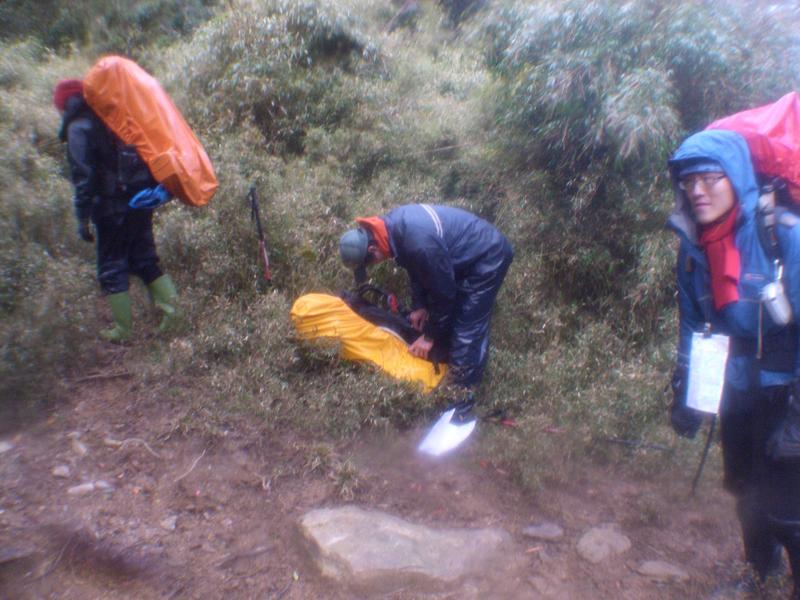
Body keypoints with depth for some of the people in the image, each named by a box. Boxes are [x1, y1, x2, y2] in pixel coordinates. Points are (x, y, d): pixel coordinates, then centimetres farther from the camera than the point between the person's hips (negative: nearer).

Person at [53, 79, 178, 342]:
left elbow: (84, 177, -14)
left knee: (111, 267, 4)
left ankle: (123, 330, 9)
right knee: (145, 258, 17)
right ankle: (169, 304, 8)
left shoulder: (79, 128, -7)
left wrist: (82, 218, -10)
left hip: (114, 207, -6)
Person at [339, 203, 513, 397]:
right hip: (467, 252, 9)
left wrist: (429, 336, -10)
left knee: (466, 330, -6)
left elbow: (442, 291, -23)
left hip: (488, 257, -9)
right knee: (449, 317, 18)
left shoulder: (419, 243, -37)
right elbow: (417, 266, 9)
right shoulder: (392, 224, -8)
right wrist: (418, 305, 10)